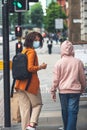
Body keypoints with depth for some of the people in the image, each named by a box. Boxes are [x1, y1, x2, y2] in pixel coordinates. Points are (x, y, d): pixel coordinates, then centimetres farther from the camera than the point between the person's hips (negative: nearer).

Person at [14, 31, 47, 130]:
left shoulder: (23, 51, 14)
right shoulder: (31, 52, -12)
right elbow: (30, 68, -21)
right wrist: (41, 67, -8)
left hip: (21, 83, 7)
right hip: (31, 83, -7)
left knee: (24, 107, 9)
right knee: (37, 104, 7)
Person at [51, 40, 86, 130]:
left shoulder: (59, 63, -7)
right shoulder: (78, 62, -4)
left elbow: (55, 79, -4)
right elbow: (82, 77, 6)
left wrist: (53, 91, 7)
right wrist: (83, 88, 22)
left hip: (63, 91, 1)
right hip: (75, 90, -1)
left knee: (65, 112, 15)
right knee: (73, 112, -1)